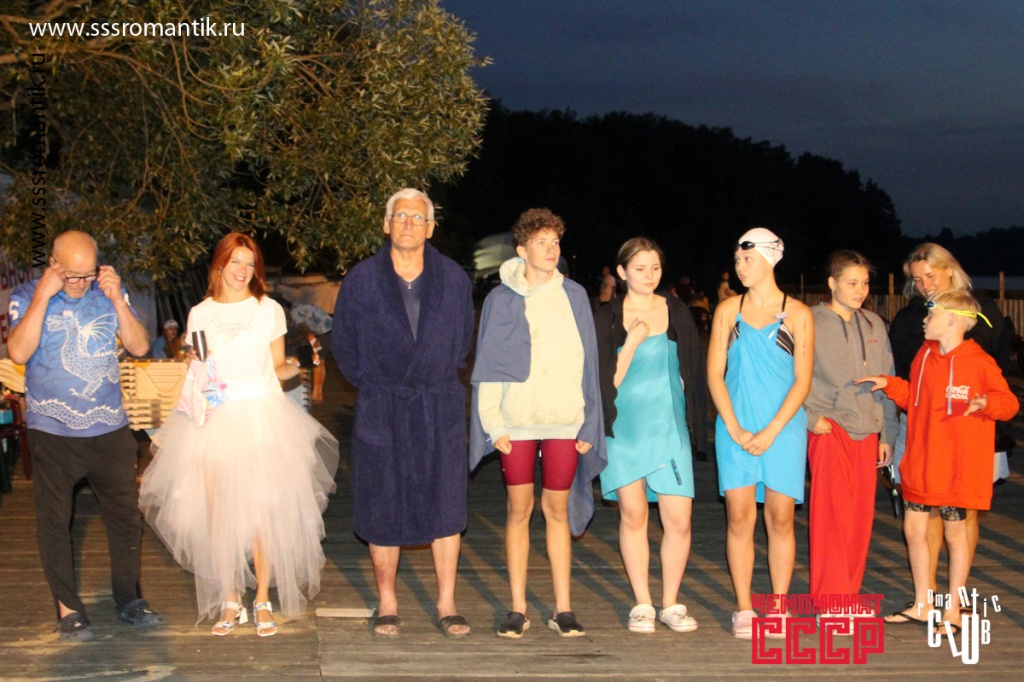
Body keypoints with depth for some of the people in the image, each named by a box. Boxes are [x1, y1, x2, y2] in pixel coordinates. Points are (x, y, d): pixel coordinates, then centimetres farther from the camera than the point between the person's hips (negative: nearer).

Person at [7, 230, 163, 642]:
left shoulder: (110, 295, 4)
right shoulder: (27, 298, -3)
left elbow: (139, 347, -1)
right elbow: (18, 352, -18)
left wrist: (117, 299, -11)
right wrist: (43, 297, -20)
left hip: (110, 429, 2)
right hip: (52, 433, -2)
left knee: (125, 515, 7)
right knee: (54, 521, 3)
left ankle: (129, 599, 22)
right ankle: (68, 609, 13)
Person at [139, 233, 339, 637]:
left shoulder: (269, 310, 8)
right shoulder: (200, 314, 12)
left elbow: (278, 368, 10)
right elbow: (193, 370, 17)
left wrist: (297, 367, -11)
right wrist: (196, 376, -5)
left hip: (262, 417, -1)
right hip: (214, 418, 1)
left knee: (262, 509, -7)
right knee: (219, 513, -2)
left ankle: (263, 602, 3)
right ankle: (230, 603, 8)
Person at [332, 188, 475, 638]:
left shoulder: (453, 279, 4)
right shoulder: (361, 281, 0)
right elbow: (343, 344, 9)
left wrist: (438, 379, 11)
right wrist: (373, 384, 7)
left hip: (440, 407, 1)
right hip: (381, 410, -1)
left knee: (445, 505, 1)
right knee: (383, 509, 2)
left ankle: (447, 606, 9)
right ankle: (387, 606, 12)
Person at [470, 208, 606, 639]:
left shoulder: (574, 296, 8)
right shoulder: (502, 299, 5)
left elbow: (587, 362, 8)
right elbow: (488, 366, 4)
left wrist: (588, 425, 4)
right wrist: (494, 425, -4)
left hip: (564, 422, 1)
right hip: (516, 421, -1)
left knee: (557, 510, 5)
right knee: (519, 510, 3)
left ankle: (563, 610, 10)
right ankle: (517, 609, 9)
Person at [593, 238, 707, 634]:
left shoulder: (677, 313, 8)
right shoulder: (607, 320, 2)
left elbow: (691, 370, 14)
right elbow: (607, 381, -3)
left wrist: (693, 419, 7)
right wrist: (632, 342, -14)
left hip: (668, 427, 1)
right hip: (624, 427, -1)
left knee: (679, 519, -5)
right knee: (633, 514, 1)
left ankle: (671, 604, 9)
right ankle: (642, 605, 12)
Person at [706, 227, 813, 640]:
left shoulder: (797, 314, 2)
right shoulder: (728, 310, 8)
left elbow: (802, 380, -1)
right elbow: (715, 374, 5)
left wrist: (771, 432, -9)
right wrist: (735, 429, -6)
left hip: (783, 427, -1)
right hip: (735, 428, 1)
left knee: (780, 518, 1)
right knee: (739, 517, -2)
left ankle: (779, 609, 9)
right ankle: (744, 609, 4)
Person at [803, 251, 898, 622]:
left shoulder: (874, 325, 14)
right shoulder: (811, 322, -3)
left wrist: (887, 435, 14)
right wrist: (812, 418, -12)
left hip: (867, 431, 5)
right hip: (830, 429, -5)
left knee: (862, 516, 6)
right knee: (832, 515, -7)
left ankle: (849, 595, 15)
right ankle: (831, 601, -3)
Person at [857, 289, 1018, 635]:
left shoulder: (979, 362, -13)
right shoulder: (924, 355, 8)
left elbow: (1009, 403, -11)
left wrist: (985, 403, -29)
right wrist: (889, 385, 8)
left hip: (957, 465, -7)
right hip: (920, 463, 7)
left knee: (955, 532, 3)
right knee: (914, 528, 10)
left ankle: (953, 611, 15)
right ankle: (922, 605, 23)